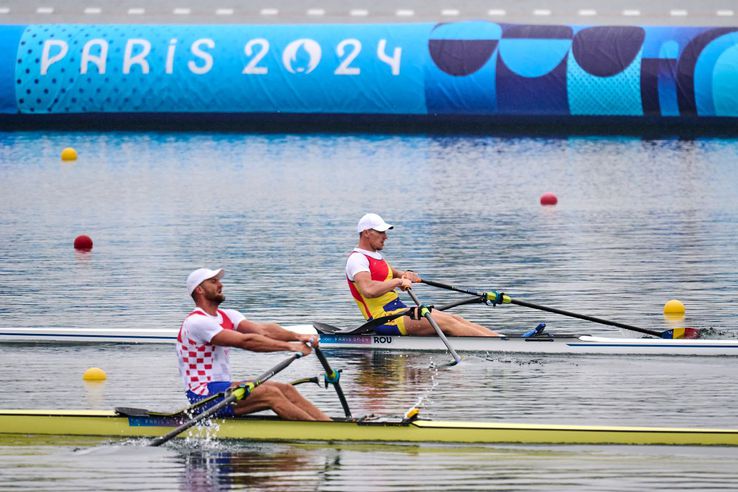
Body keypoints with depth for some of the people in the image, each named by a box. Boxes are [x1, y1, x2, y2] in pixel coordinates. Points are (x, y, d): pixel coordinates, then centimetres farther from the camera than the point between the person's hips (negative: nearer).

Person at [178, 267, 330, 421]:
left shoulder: (226, 316, 13)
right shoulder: (196, 322, -15)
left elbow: (262, 329, -2)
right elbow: (245, 341, -23)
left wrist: (297, 337, -19)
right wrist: (289, 346, -25)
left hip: (223, 387, 9)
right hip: (203, 395, -9)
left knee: (286, 390, -5)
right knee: (270, 394, -23)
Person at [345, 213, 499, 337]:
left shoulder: (375, 256, 22)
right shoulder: (357, 259, -12)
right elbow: (368, 290, -29)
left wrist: (407, 275, -1)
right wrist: (398, 281, -20)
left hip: (400, 311, 10)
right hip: (384, 320, -10)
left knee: (455, 319, -1)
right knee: (446, 323, -19)